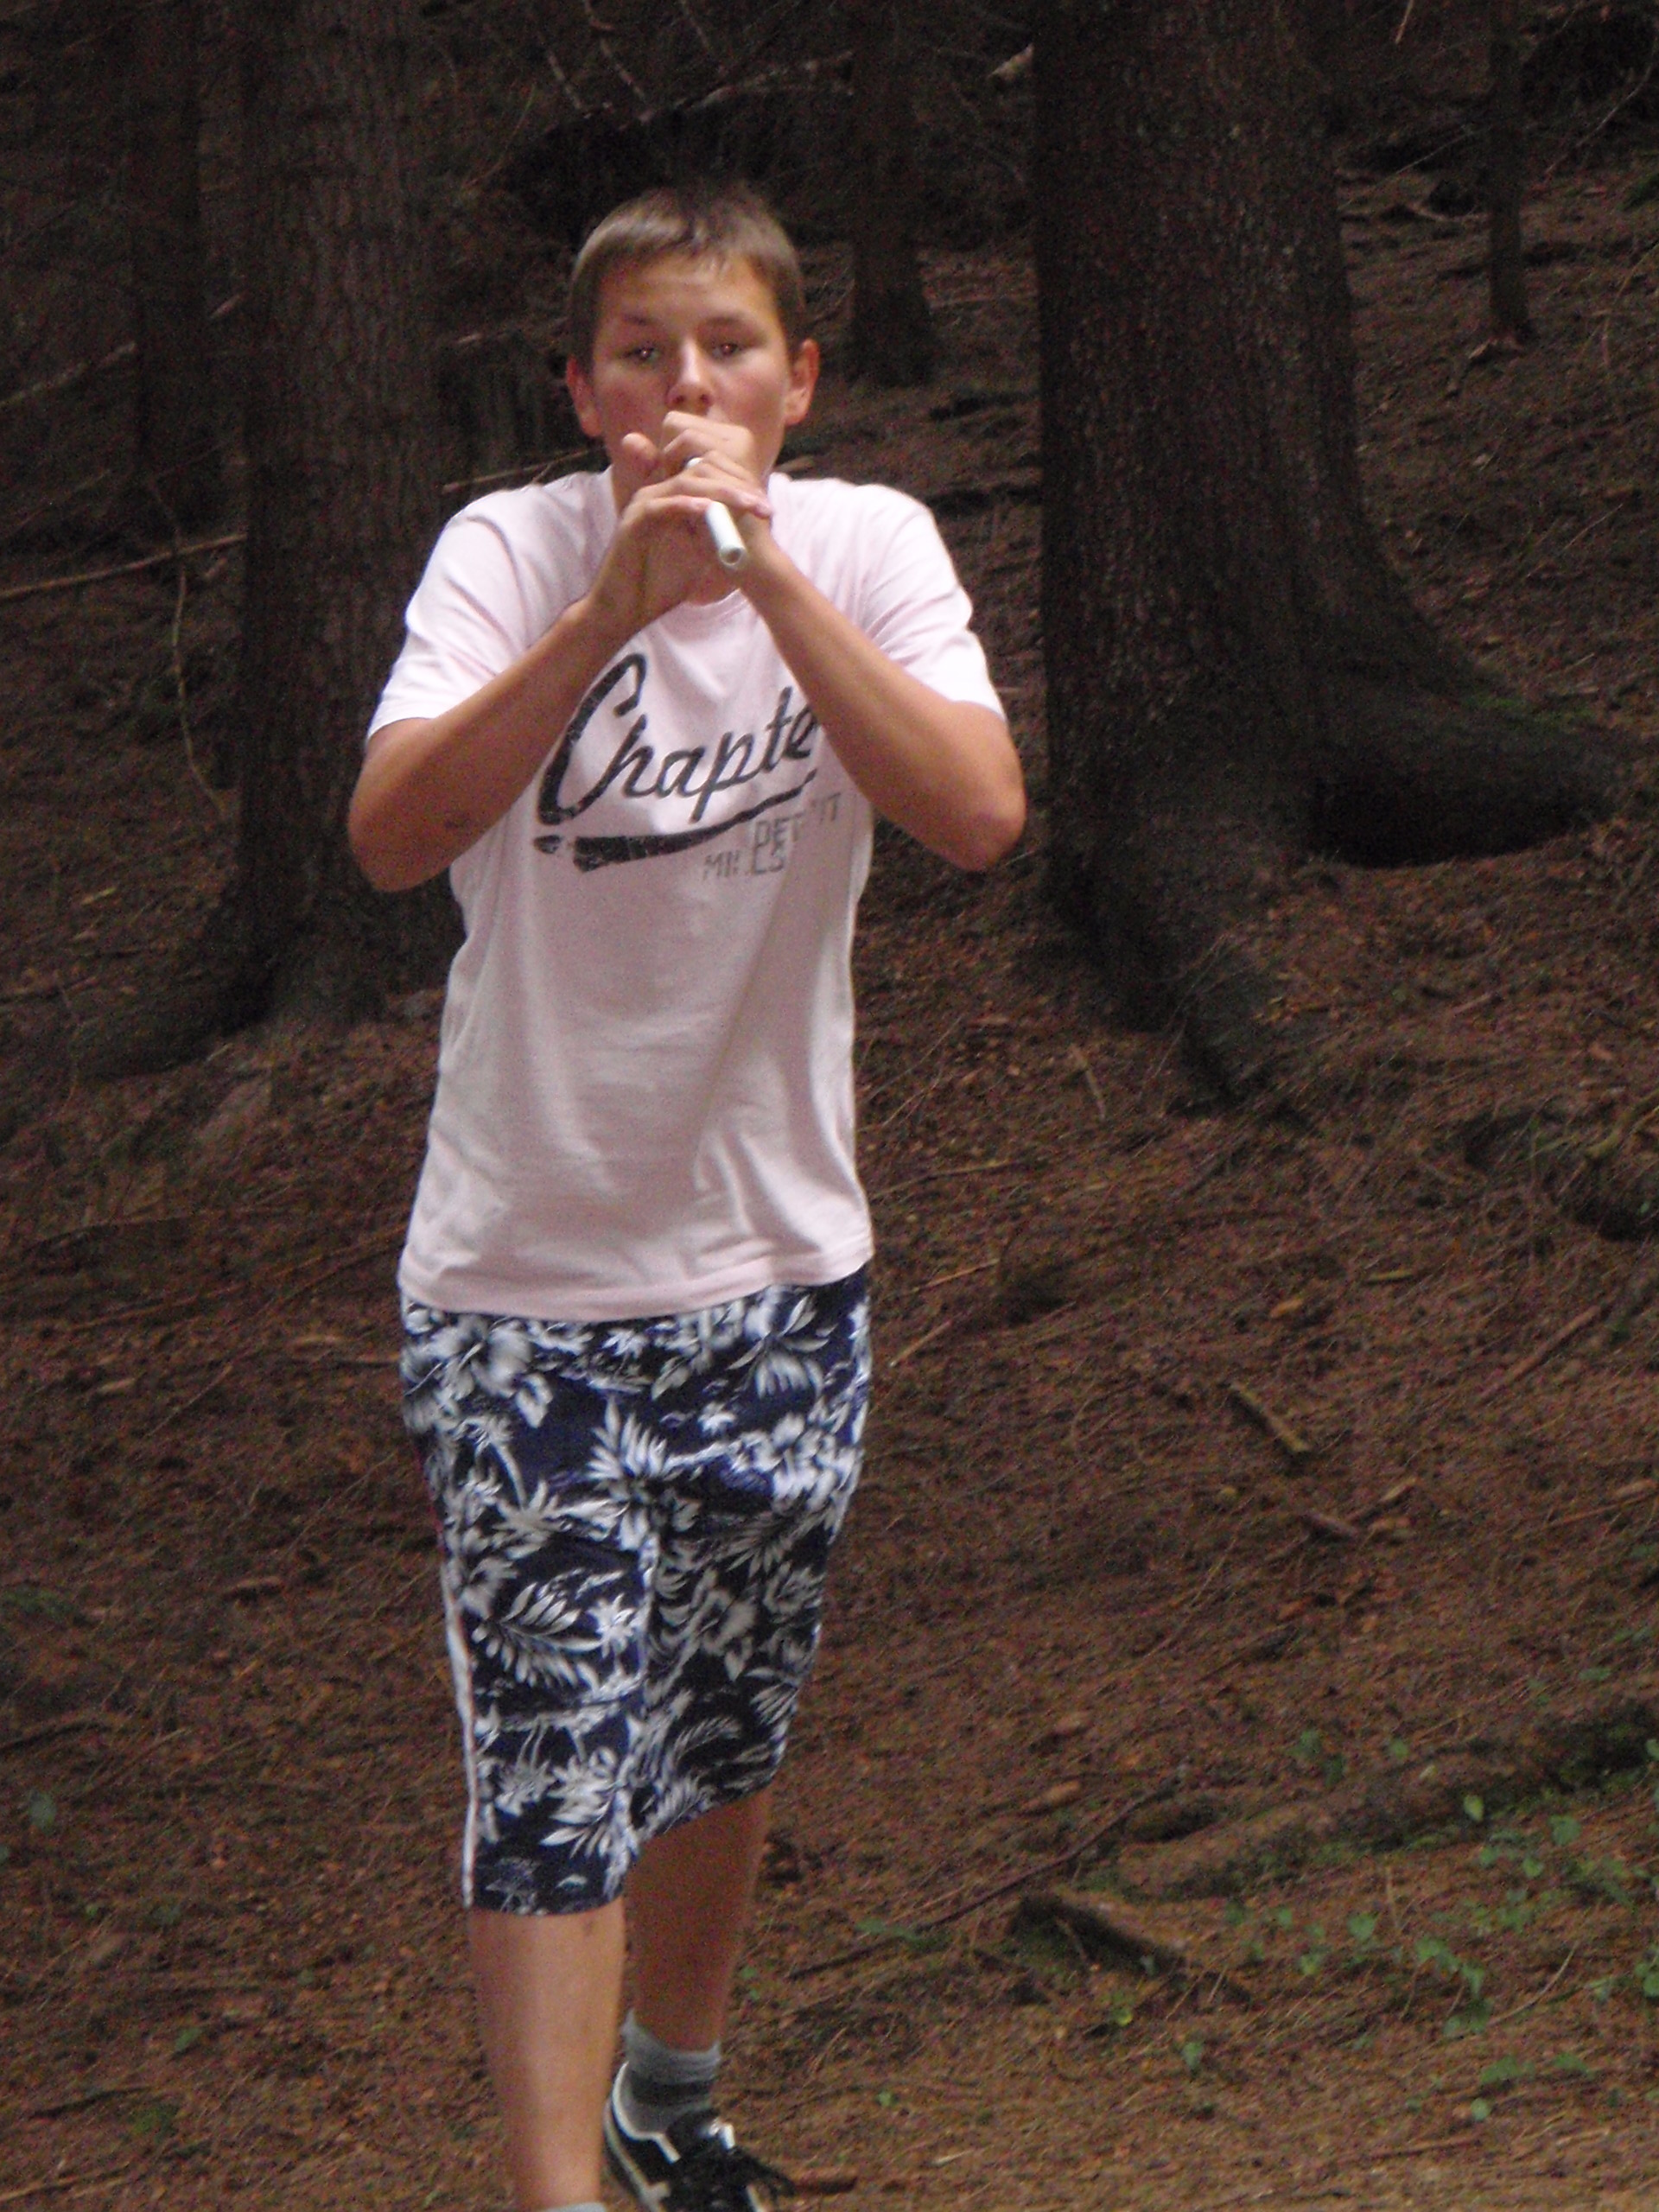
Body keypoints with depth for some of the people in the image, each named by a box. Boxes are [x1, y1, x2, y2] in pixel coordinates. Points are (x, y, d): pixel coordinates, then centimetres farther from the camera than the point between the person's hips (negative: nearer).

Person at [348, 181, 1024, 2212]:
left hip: (776, 1261, 3)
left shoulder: (869, 543, -5)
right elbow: (392, 837, -25)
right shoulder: (510, 548, -10)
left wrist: (766, 573, -28)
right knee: (550, 1761, -9)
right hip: (525, 1281, -3)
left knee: (724, 1738, 18)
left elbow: (977, 817, -21)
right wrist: (613, 608, -34)